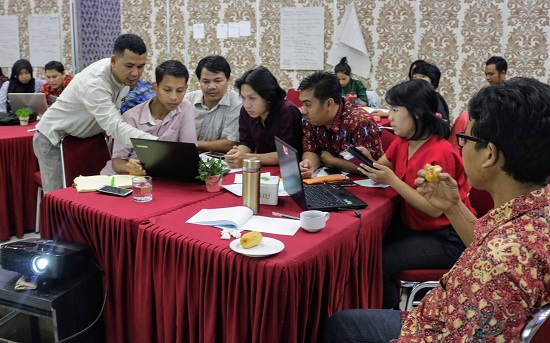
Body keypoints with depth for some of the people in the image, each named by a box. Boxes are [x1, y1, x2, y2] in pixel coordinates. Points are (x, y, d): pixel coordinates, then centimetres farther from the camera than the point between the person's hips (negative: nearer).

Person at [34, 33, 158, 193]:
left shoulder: (125, 73, -11)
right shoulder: (94, 82, -35)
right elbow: (115, 126, -48)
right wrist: (157, 143, -61)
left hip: (83, 138, 7)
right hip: (54, 139, -7)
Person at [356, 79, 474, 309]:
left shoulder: (440, 153, -23)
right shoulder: (402, 141, 1)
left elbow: (435, 210, -24)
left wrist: (392, 180, -27)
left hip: (446, 239, -8)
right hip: (411, 225, 8)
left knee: (379, 262, -21)